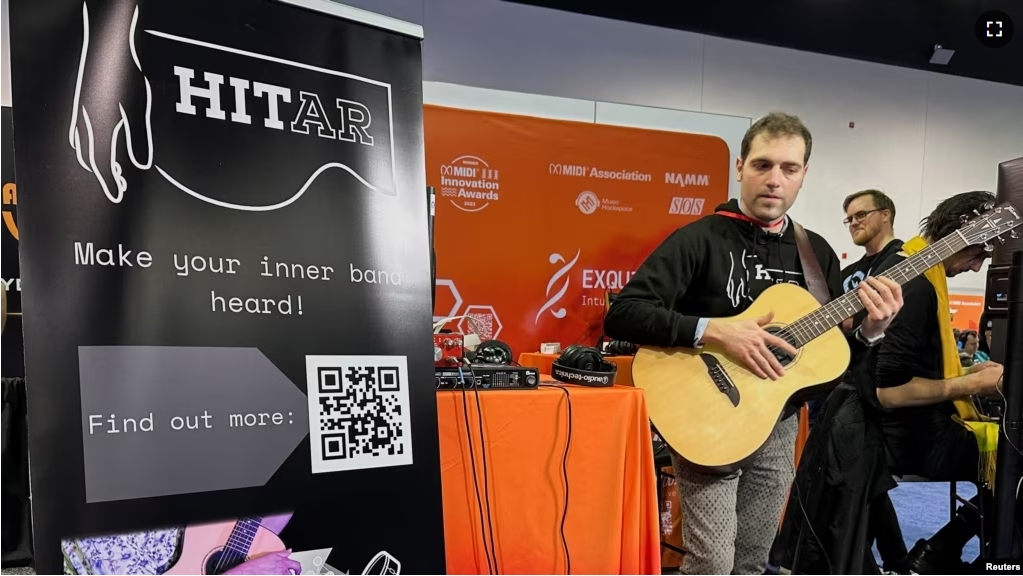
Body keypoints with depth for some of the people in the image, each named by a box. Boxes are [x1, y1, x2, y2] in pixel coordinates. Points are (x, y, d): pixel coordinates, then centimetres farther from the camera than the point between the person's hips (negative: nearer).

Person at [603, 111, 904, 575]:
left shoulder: (817, 253, 7)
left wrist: (872, 328, -8)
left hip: (778, 426, 6)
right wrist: (714, 331, -28)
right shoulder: (700, 239, -12)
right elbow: (621, 315, -21)